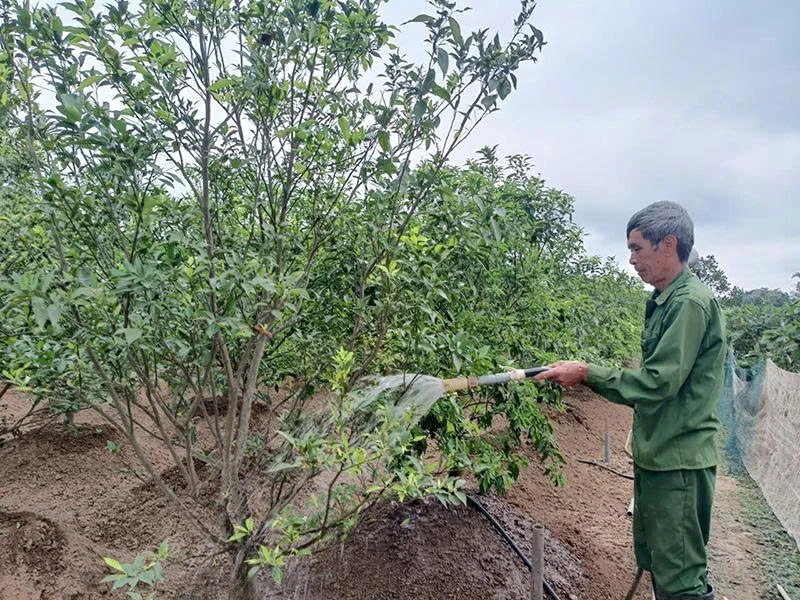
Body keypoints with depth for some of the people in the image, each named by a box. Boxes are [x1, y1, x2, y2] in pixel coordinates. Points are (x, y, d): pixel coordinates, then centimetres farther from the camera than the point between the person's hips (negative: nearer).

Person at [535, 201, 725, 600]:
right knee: (654, 562, 19)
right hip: (658, 455, 10)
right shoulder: (665, 302, 13)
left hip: (678, 460, -10)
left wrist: (588, 374, -18)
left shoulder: (690, 302, -17)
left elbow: (659, 381, -23)